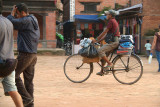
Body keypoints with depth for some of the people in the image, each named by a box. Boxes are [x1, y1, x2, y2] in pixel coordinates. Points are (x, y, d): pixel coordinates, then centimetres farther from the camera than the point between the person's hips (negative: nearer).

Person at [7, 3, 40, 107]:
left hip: (25, 54, -9)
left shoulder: (26, 20, -13)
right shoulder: (34, 21, 17)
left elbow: (11, 22, -18)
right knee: (29, 79, 10)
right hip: (34, 54, 9)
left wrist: (12, 13, -2)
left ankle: (26, 98, -4)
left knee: (15, 75, -1)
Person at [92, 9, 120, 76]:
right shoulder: (114, 21, 23)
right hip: (113, 41, 11)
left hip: (113, 42, -11)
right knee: (104, 54, 13)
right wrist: (99, 41, 18)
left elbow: (104, 32, -12)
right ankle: (102, 71, 16)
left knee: (100, 51, -19)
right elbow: (106, 34, 22)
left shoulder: (111, 21, -9)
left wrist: (96, 40, -7)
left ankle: (110, 63, -15)